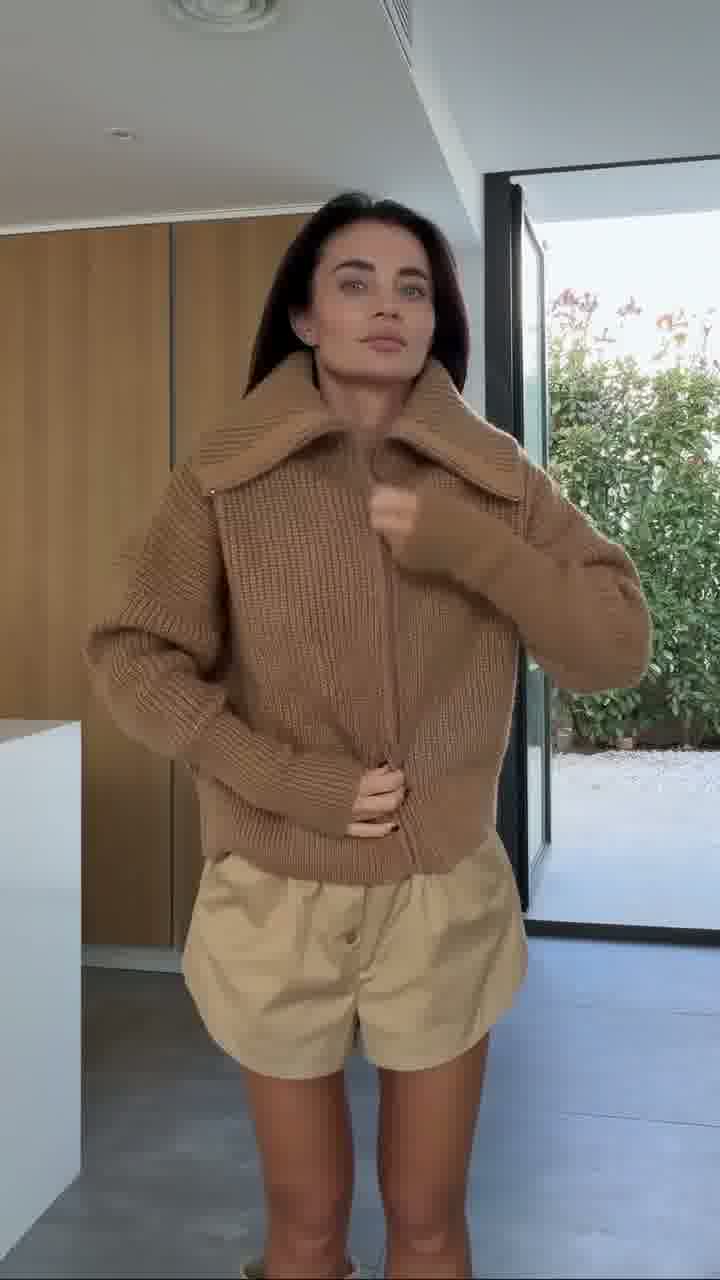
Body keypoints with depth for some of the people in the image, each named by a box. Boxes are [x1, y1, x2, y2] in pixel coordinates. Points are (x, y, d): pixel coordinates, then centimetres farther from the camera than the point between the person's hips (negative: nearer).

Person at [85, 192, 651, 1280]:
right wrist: (289, 781, -16)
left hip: (446, 897, 1)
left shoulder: (496, 476, -3)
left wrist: (469, 546, -20)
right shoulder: (227, 477, -7)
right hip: (279, 901, 0)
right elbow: (130, 658, -6)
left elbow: (619, 648, -6)